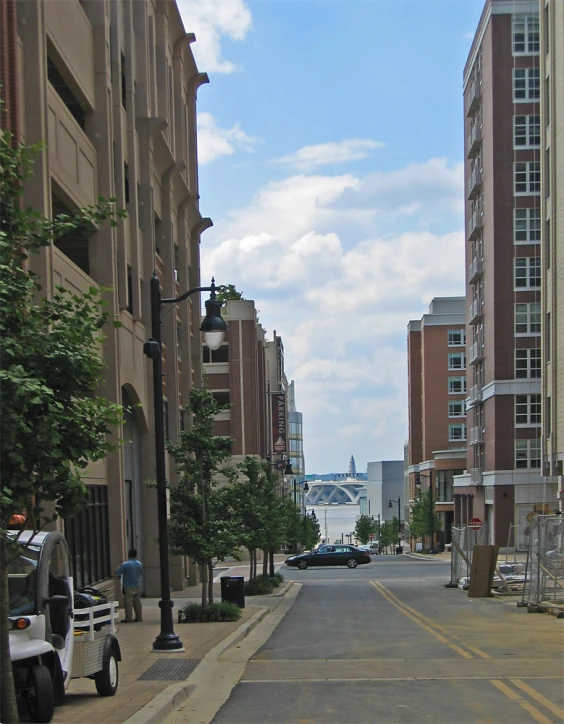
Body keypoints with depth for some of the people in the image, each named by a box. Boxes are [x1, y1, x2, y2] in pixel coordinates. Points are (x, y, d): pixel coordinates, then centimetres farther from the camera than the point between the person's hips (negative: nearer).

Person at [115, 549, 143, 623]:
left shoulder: (125, 564, -16)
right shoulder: (139, 564, 3)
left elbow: (117, 573, -11)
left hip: (128, 587, -6)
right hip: (137, 586, 6)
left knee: (128, 603, -2)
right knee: (137, 602, 11)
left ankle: (129, 618, -2)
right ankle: (139, 617, 14)